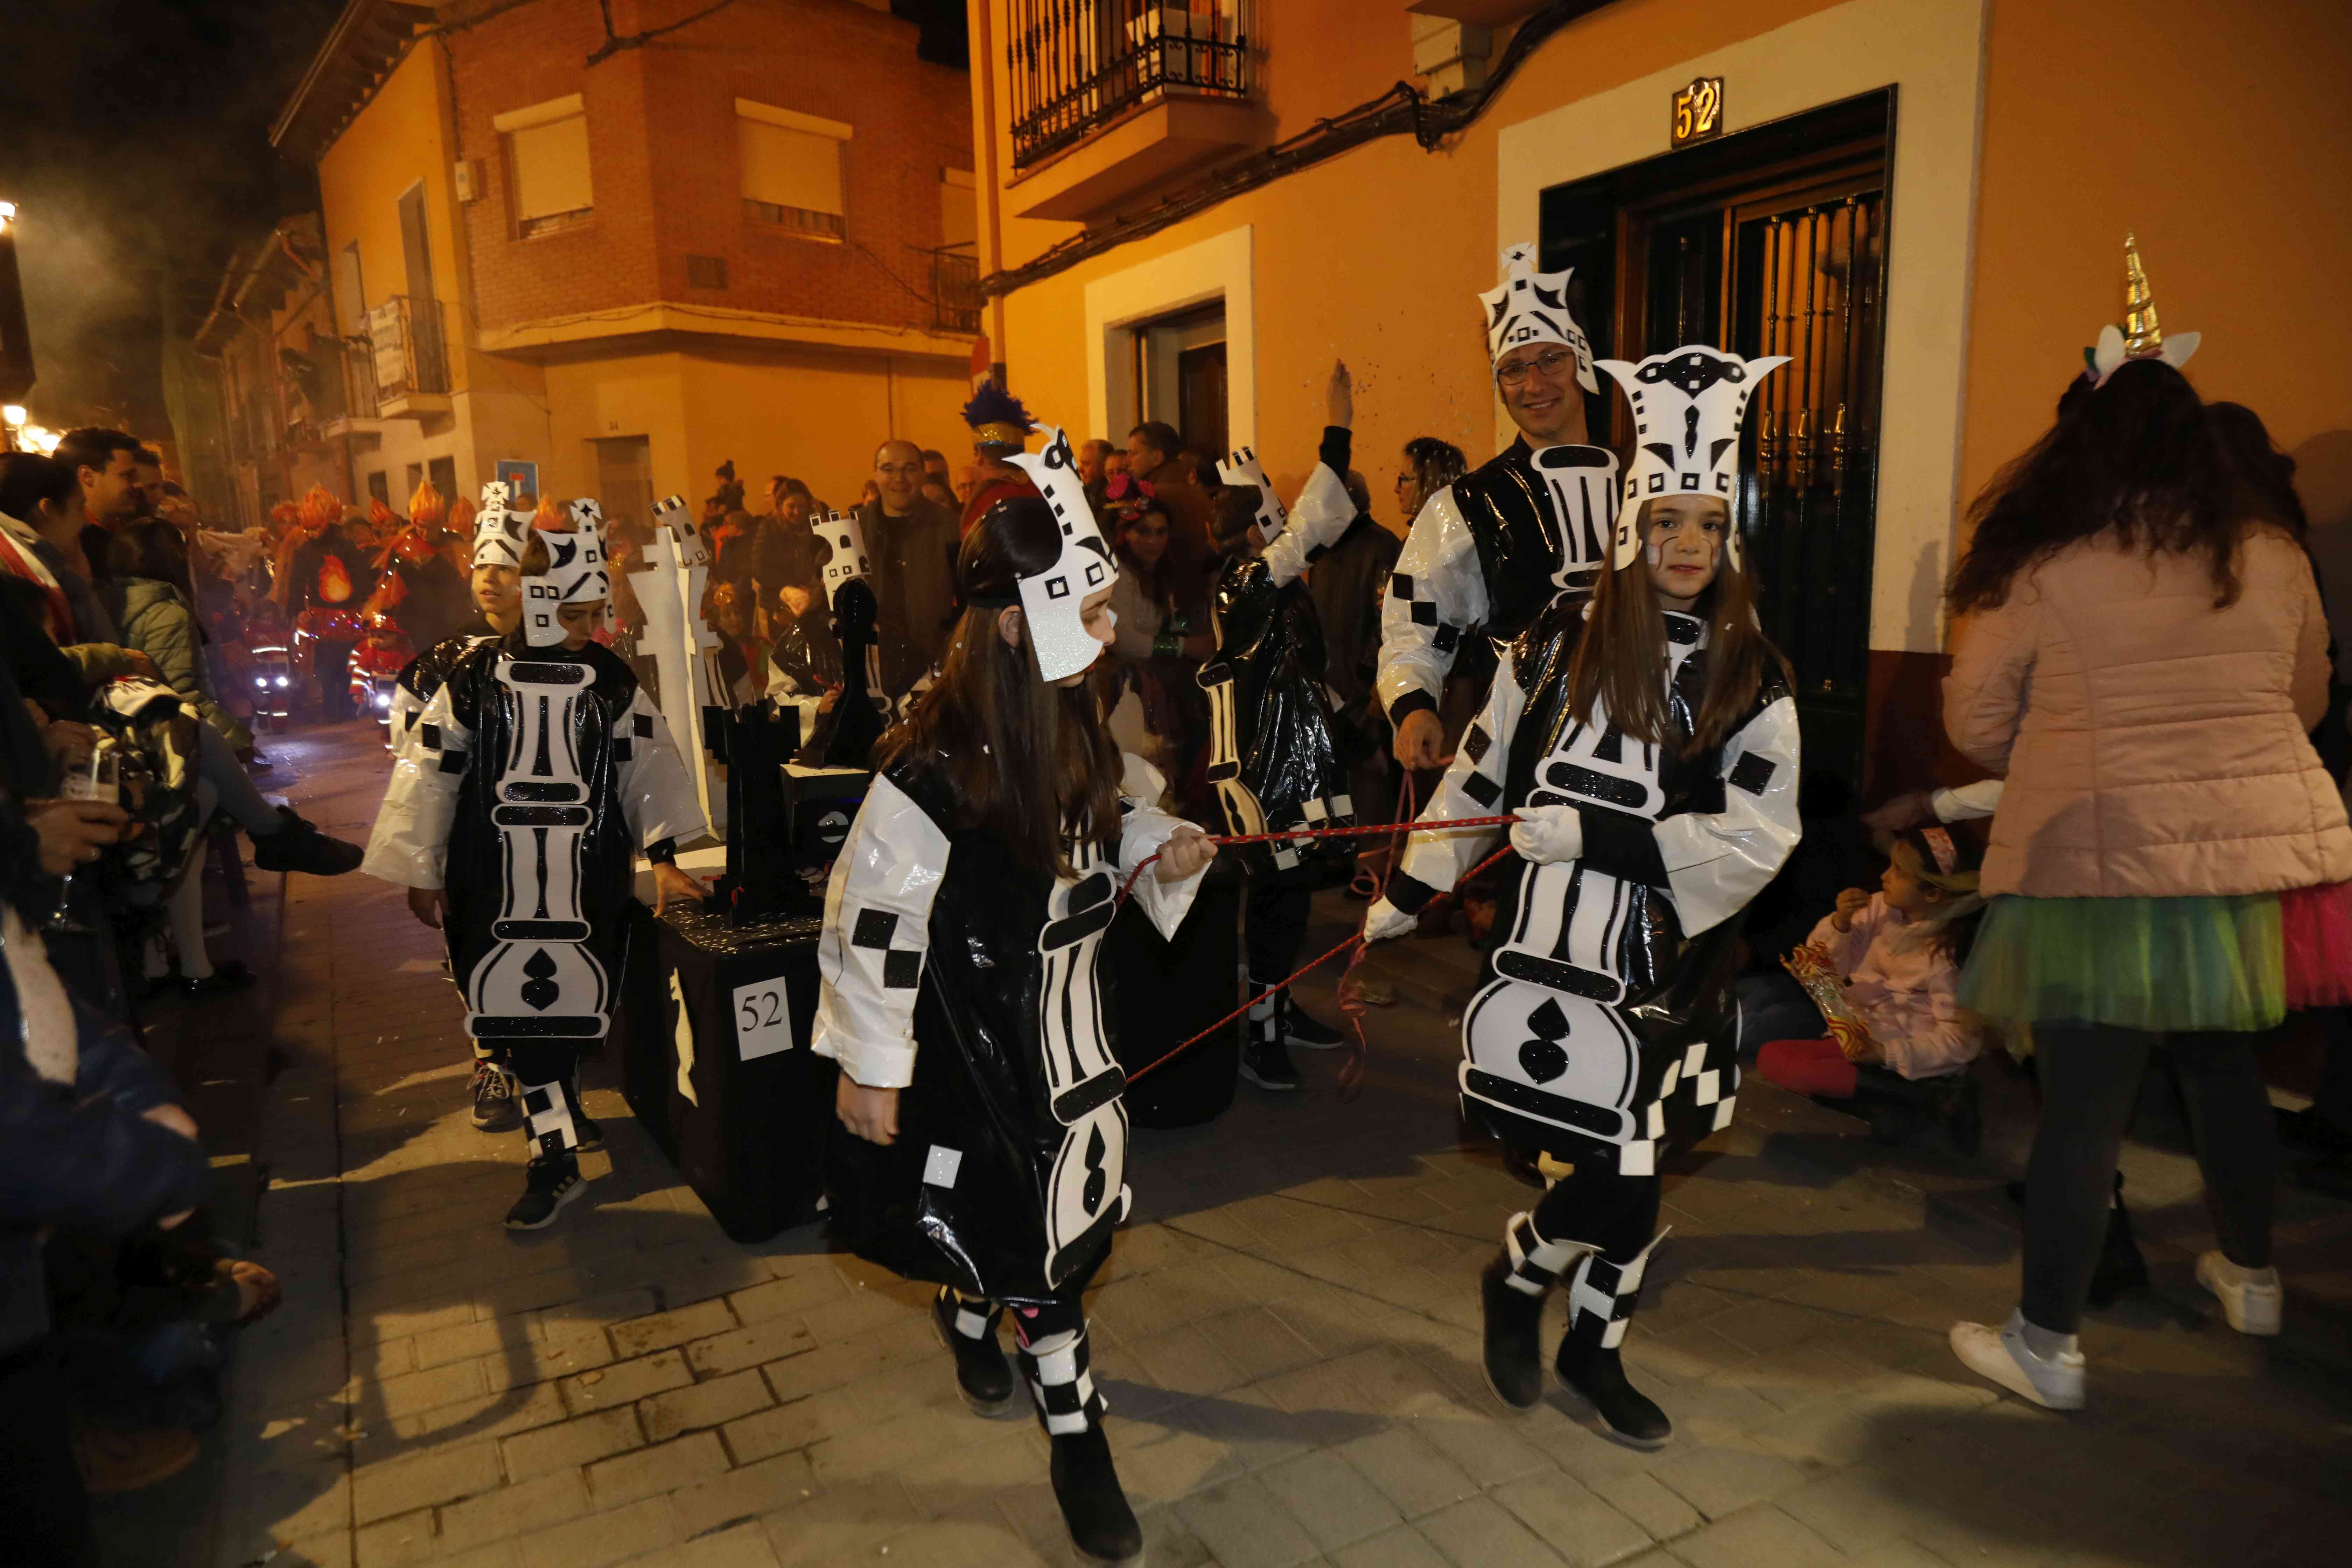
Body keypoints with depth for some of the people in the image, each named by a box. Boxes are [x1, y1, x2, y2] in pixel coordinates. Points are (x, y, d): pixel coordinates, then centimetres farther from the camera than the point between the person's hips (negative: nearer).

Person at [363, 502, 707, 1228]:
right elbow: (431, 771, 1)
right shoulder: (476, 677, -3)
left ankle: (557, 1109, 33)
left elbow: (646, 765, 3)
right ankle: (557, 1159, 8)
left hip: (587, 878, 1)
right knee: (521, 1008, -1)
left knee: (568, 1004, 8)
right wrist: (422, 874, 3)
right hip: (495, 878, -1)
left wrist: (662, 856, -2)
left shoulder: (612, 680, 3)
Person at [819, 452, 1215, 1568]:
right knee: (1043, 1229, 4)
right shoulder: (937, 763, -27)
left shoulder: (1076, 722, -3)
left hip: (1066, 1013, 8)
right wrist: (870, 1067, -15)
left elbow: (1113, 811, 17)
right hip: (977, 1036, -7)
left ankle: (968, 1319, 54)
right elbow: (873, 920, -21)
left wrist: (1161, 846, -5)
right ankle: (1076, 1442, 30)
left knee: (1058, 1208, 21)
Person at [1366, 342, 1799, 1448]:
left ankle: (1594, 1351, 38)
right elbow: (1482, 775, 8)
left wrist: (1599, 834, -17)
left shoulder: (1752, 677, 0)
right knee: (1616, 1176, -6)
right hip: (1553, 943, -2)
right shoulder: (1561, 639, -1)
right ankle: (1515, 1279, 27)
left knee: (1634, 1168, 14)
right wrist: (1407, 891, 12)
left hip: (1669, 960, 2)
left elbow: (1759, 837, -8)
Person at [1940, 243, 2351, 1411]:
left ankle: (2048, 1346, 12)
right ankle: (2249, 1275, 43)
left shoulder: (2041, 572, -8)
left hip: (2101, 865, -5)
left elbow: (1975, 725, -2)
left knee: (2083, 1104, 1)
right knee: (2224, 1064, 23)